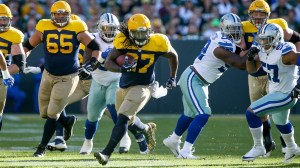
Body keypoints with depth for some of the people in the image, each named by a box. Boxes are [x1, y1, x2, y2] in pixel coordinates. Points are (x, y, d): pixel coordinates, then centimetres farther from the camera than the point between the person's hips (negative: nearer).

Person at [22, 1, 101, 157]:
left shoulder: (77, 30, -9)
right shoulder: (44, 28, -3)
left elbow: (96, 47, -3)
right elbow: (28, 45, 8)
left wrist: (91, 65, -14)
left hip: (67, 78, -4)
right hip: (48, 75, 4)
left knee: (52, 113, -4)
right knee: (45, 113, 9)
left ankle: (42, 147, 10)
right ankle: (68, 121, 39)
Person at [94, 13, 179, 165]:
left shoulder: (157, 43, -14)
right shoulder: (123, 42, -12)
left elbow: (173, 56, 7)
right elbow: (108, 63, -16)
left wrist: (173, 78, 14)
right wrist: (121, 68, -36)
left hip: (142, 87, -5)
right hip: (124, 86, 5)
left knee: (123, 118, -19)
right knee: (129, 120, 22)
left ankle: (107, 153, -22)